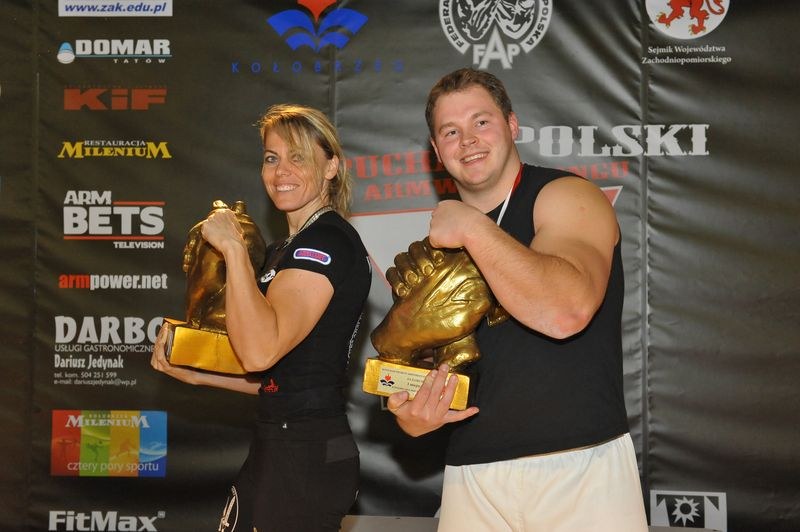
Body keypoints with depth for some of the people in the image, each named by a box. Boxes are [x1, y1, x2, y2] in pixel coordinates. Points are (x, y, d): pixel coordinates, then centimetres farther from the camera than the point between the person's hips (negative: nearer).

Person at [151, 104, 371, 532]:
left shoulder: (328, 241, -14)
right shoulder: (286, 251, 17)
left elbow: (260, 351, -26)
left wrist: (234, 249, -20)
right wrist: (193, 373, 11)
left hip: (308, 454, -10)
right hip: (275, 448, 10)